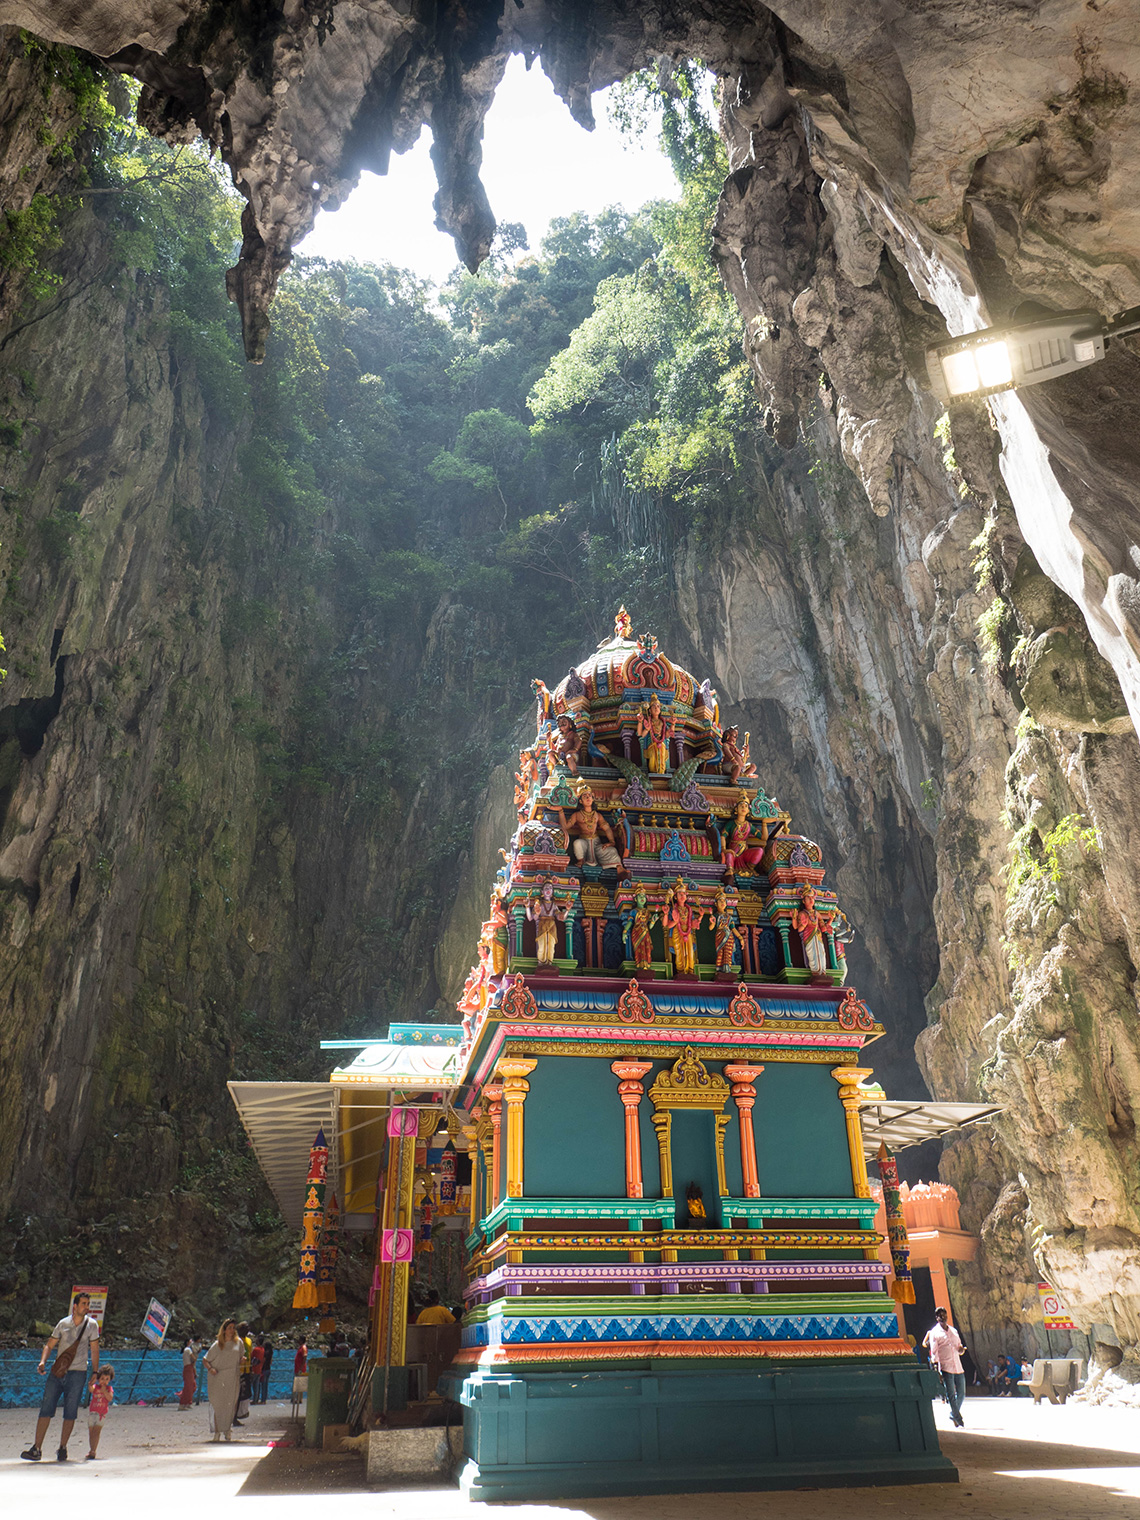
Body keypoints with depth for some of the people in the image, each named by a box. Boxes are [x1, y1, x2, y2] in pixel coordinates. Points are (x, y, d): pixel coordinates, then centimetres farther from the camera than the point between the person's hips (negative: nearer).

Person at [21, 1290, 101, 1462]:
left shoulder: (92, 1325, 1)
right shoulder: (63, 1324, 4)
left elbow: (94, 1350, 5)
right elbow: (49, 1345, 8)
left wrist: (95, 1373, 2)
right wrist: (42, 1362, -9)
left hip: (77, 1373, -1)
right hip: (57, 1372, 1)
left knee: (70, 1413, 0)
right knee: (46, 1410, -3)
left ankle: (62, 1448, 12)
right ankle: (36, 1448, 4)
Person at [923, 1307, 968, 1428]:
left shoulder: (954, 1330, 18)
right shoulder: (934, 1332, 1)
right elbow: (934, 1352, -4)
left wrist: (961, 1349, 1)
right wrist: (936, 1367, -13)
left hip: (958, 1367, 5)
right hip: (946, 1367, -5)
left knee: (961, 1393, 7)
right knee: (951, 1395, -7)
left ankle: (953, 1414, 26)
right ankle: (959, 1421, 2)